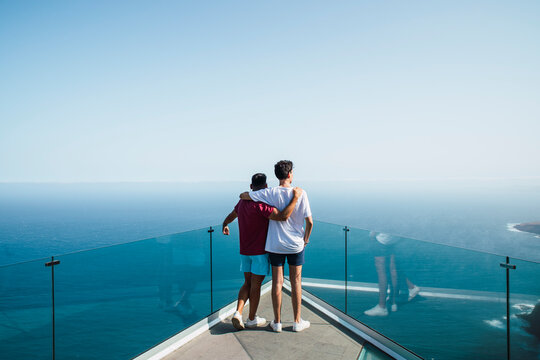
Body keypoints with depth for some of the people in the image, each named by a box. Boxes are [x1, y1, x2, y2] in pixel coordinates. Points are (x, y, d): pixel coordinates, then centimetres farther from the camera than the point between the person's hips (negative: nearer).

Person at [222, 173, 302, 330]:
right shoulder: (261, 205, -21)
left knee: (248, 283, 15)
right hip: (260, 251, -7)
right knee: (256, 285, 5)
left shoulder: (243, 201, 4)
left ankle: (238, 312, 1)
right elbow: (283, 217, -31)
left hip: (244, 251, 7)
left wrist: (225, 225, 46)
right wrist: (295, 197, -24)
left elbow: (232, 215, 24)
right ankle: (252, 319, 17)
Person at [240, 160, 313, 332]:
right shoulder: (300, 193, -10)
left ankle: (277, 322, 18)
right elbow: (310, 221, -8)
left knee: (277, 282, 9)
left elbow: (243, 195, -6)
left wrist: (247, 195, 18)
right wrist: (306, 238, 9)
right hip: (296, 244, 0)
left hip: (275, 245, 0)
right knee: (296, 282, 11)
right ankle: (297, 322, 20)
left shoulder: (270, 193, -10)